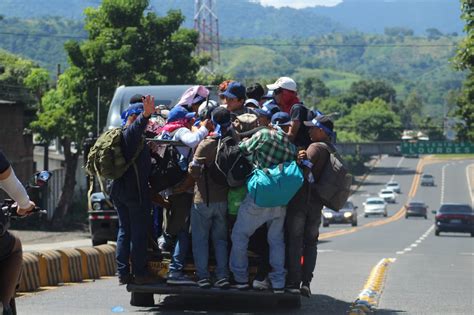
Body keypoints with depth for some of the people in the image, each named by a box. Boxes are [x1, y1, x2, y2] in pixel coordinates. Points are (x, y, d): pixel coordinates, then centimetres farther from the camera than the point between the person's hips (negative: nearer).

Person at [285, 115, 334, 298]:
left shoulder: (315, 148, -12)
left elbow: (304, 172, -21)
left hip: (300, 199, -7)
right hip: (317, 203, 7)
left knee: (294, 241, -2)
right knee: (311, 243, 12)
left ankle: (293, 283, -4)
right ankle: (306, 283, 7)